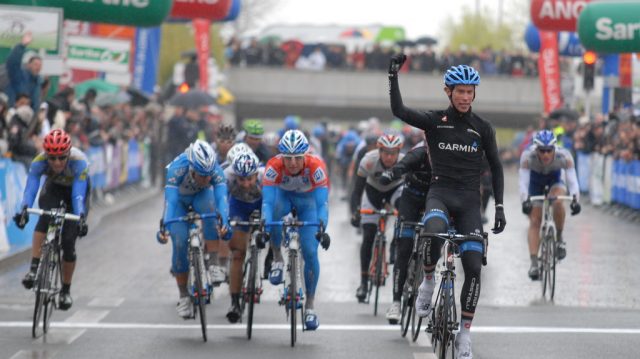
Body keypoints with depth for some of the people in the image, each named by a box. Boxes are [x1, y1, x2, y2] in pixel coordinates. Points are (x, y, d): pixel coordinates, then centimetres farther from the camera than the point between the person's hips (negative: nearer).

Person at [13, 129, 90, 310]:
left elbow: (78, 195, -43)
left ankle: (66, 290, 9)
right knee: (45, 219, -34)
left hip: (75, 189, -1)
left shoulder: (79, 161, -37)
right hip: (53, 189, 1)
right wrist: (24, 210, -59)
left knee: (68, 242, -11)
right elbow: (30, 188, -40)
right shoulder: (39, 162, -32)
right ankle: (34, 269, -36)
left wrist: (81, 218, -59)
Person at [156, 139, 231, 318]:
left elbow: (222, 197, -44)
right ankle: (184, 296, -1)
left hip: (200, 196, 1)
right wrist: (164, 227, -59)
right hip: (179, 199, -1)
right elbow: (170, 200, -45)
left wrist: (224, 223, -62)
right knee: (180, 242, -18)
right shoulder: (177, 169, -39)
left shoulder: (216, 170, -34)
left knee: (209, 204, -35)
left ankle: (213, 263, -30)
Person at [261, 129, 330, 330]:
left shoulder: (316, 166, -36)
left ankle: (310, 305, 7)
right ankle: (277, 258, -14)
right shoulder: (274, 166, -35)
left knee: (310, 252, -11)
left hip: (308, 199, 0)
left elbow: (322, 203, -41)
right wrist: (264, 228, -58)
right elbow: (267, 201, -41)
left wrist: (322, 228, -58)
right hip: (283, 195, 0)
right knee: (274, 210, -37)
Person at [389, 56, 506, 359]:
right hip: (440, 194, -2)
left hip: (469, 200, 2)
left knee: (473, 266, -9)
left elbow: (496, 168, 11)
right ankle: (428, 281, -8)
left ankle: (464, 333, 2)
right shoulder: (434, 121, 2)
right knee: (434, 231, -37)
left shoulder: (483, 129, 6)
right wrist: (393, 75, -20)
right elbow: (399, 110, -12)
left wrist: (499, 207, 4)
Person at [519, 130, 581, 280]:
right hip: (535, 181, 0)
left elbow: (573, 180, -37)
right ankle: (534, 263, -11)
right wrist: (525, 201, -55)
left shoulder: (564, 156, -33)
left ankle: (559, 238, -11)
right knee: (534, 221, -11)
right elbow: (523, 182, -38)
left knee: (557, 201, -33)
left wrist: (575, 200, -55)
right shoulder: (527, 156, -34)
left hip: (555, 180, 0)